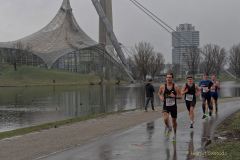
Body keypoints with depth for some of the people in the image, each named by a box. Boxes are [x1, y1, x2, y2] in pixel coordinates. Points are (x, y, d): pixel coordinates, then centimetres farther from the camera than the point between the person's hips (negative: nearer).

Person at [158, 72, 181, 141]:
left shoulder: (175, 86, -7)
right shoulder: (162, 86, -5)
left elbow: (180, 96, -3)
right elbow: (159, 93, 13)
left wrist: (174, 96, -22)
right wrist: (161, 97, -7)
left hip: (173, 106, 0)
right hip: (166, 106, 0)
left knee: (174, 121, 12)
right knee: (165, 119, -23)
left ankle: (175, 134, 34)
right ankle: (168, 127, 10)